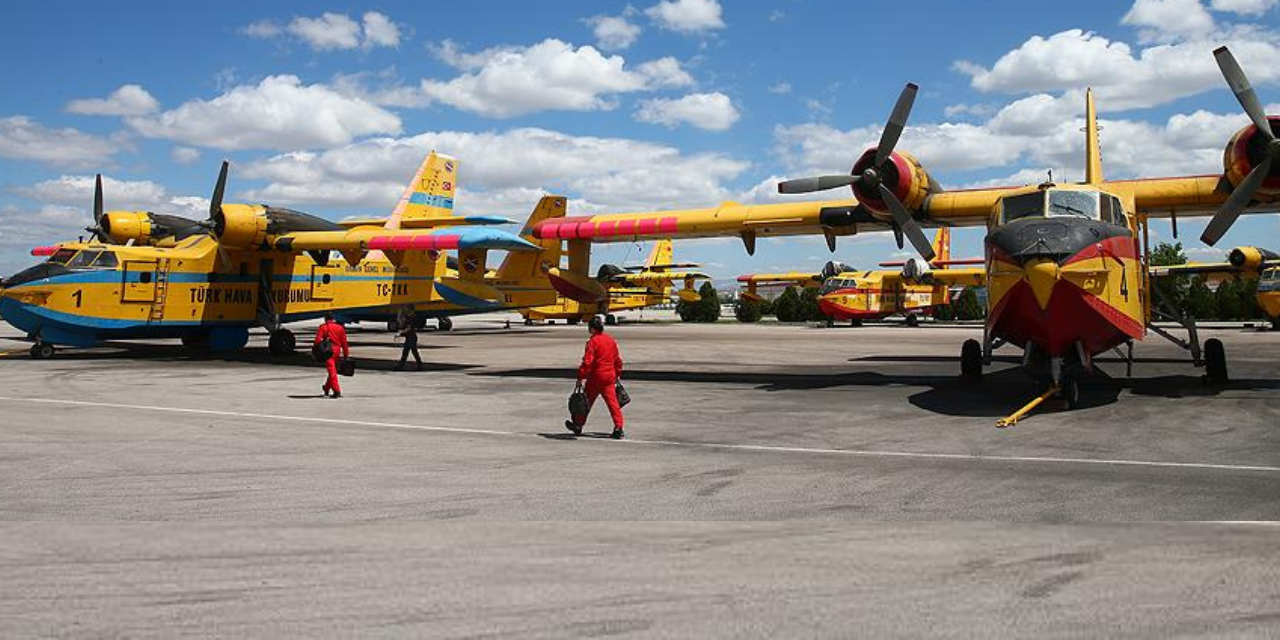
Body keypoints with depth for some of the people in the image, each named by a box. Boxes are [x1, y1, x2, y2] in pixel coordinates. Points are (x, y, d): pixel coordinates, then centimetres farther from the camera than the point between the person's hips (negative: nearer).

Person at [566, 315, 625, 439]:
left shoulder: (593, 341, -13)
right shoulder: (611, 339, 9)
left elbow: (587, 361, -18)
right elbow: (618, 359, 16)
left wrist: (580, 377, -14)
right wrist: (618, 374, 26)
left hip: (596, 377, -6)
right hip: (610, 376, 6)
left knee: (587, 401, 9)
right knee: (612, 402, 2)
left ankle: (578, 425, 24)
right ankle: (618, 428, -5)